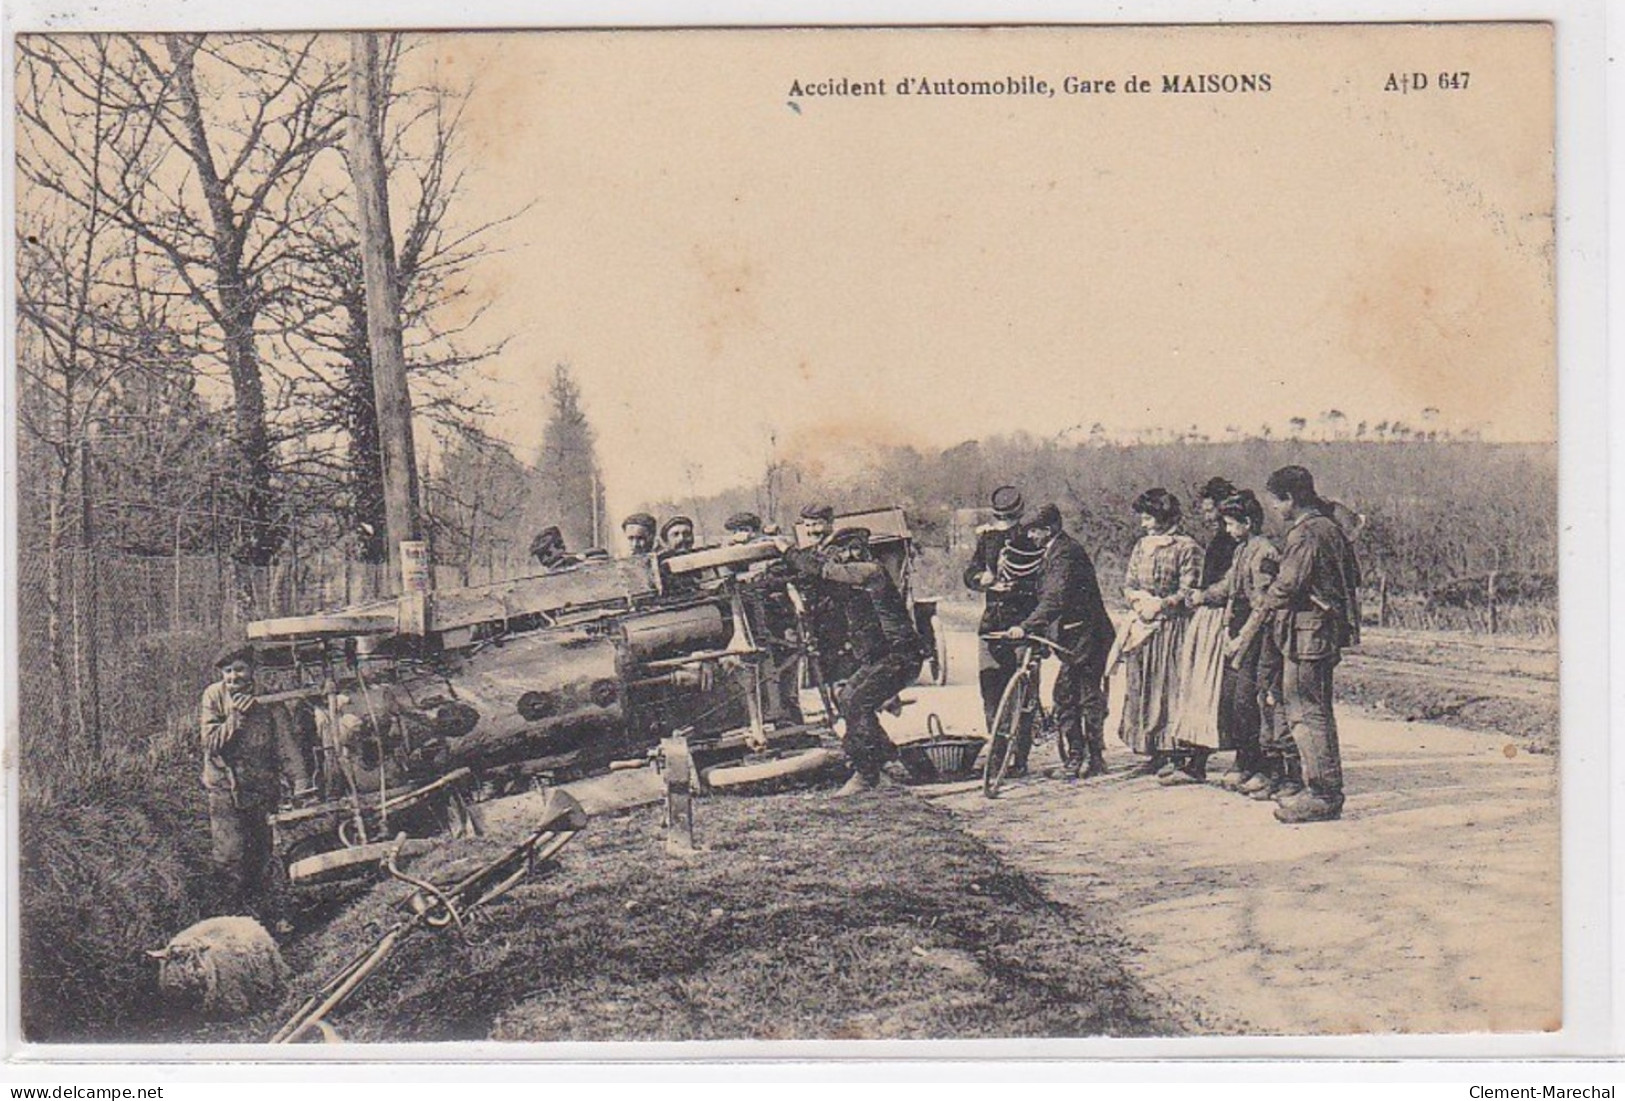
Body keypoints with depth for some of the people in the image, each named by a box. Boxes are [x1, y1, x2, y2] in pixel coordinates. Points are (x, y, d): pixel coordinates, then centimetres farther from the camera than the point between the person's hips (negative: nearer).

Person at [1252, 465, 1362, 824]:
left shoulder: (1307, 533, -16)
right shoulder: (1329, 526, 15)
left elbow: (1287, 585, -19)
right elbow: (1353, 577, 21)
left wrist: (1265, 602, 2)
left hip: (1306, 634, -10)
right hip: (1326, 632, 10)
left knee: (1307, 713, -6)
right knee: (1317, 712, 16)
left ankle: (1323, 796, -5)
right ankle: (1326, 789, 22)